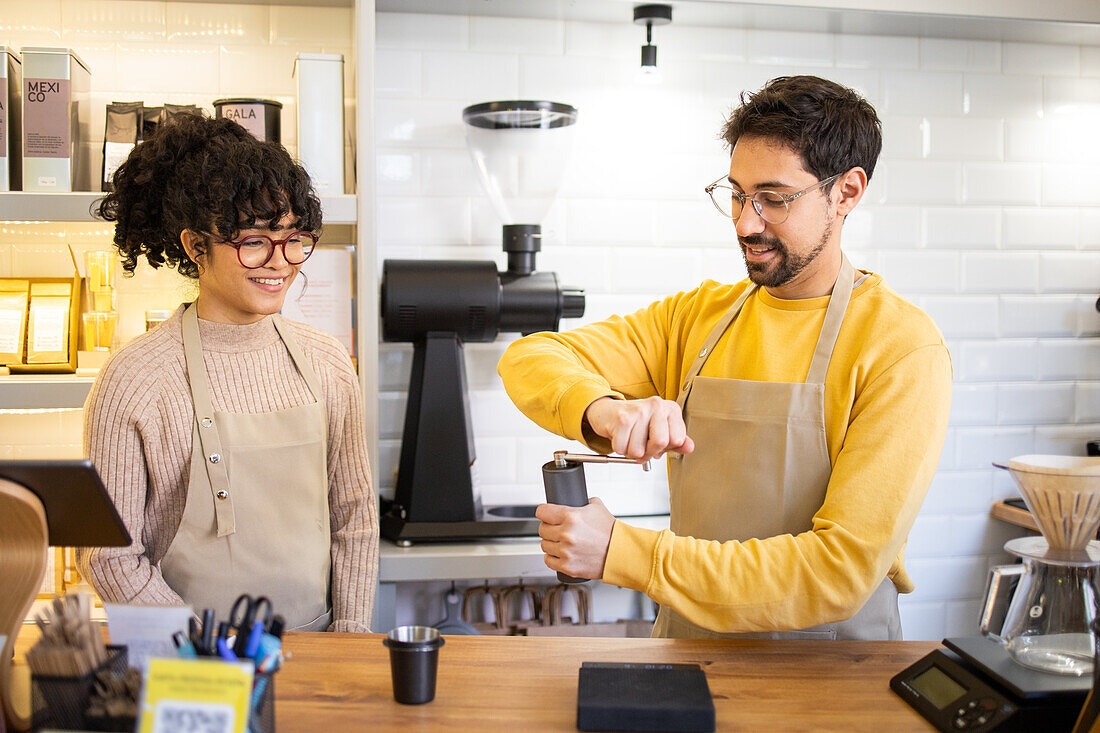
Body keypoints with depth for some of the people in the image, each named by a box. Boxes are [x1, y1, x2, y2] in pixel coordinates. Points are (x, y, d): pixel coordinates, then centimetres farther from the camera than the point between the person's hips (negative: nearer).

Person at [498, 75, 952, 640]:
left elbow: (842, 572, -17)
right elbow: (529, 359, 2)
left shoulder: (902, 347, -10)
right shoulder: (700, 314, 6)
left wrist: (623, 553, -21)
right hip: (688, 644, 4)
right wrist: (601, 409, -20)